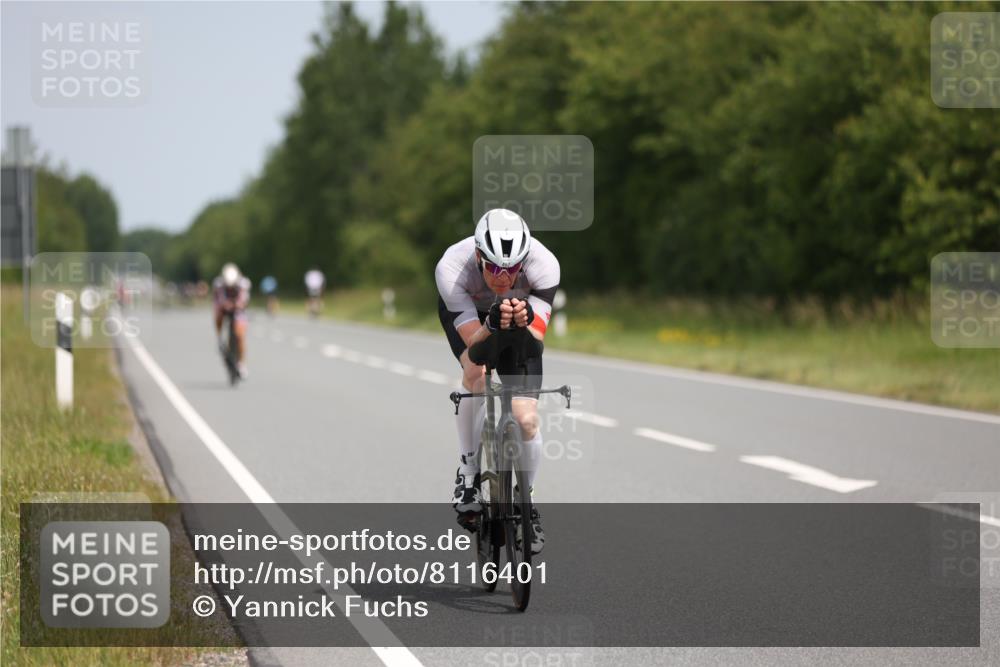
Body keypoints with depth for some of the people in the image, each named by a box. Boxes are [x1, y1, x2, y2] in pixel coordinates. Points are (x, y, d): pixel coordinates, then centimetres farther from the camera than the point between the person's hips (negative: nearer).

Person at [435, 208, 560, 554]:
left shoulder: (544, 265, -37)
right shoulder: (451, 268, -39)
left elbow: (536, 340, -35)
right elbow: (474, 344, -38)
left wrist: (525, 322, -57)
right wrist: (493, 324, -59)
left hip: (523, 319, 1)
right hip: (465, 312, -1)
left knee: (526, 420, -12)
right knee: (477, 372, -34)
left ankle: (526, 500, 14)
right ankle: (468, 470, -13)